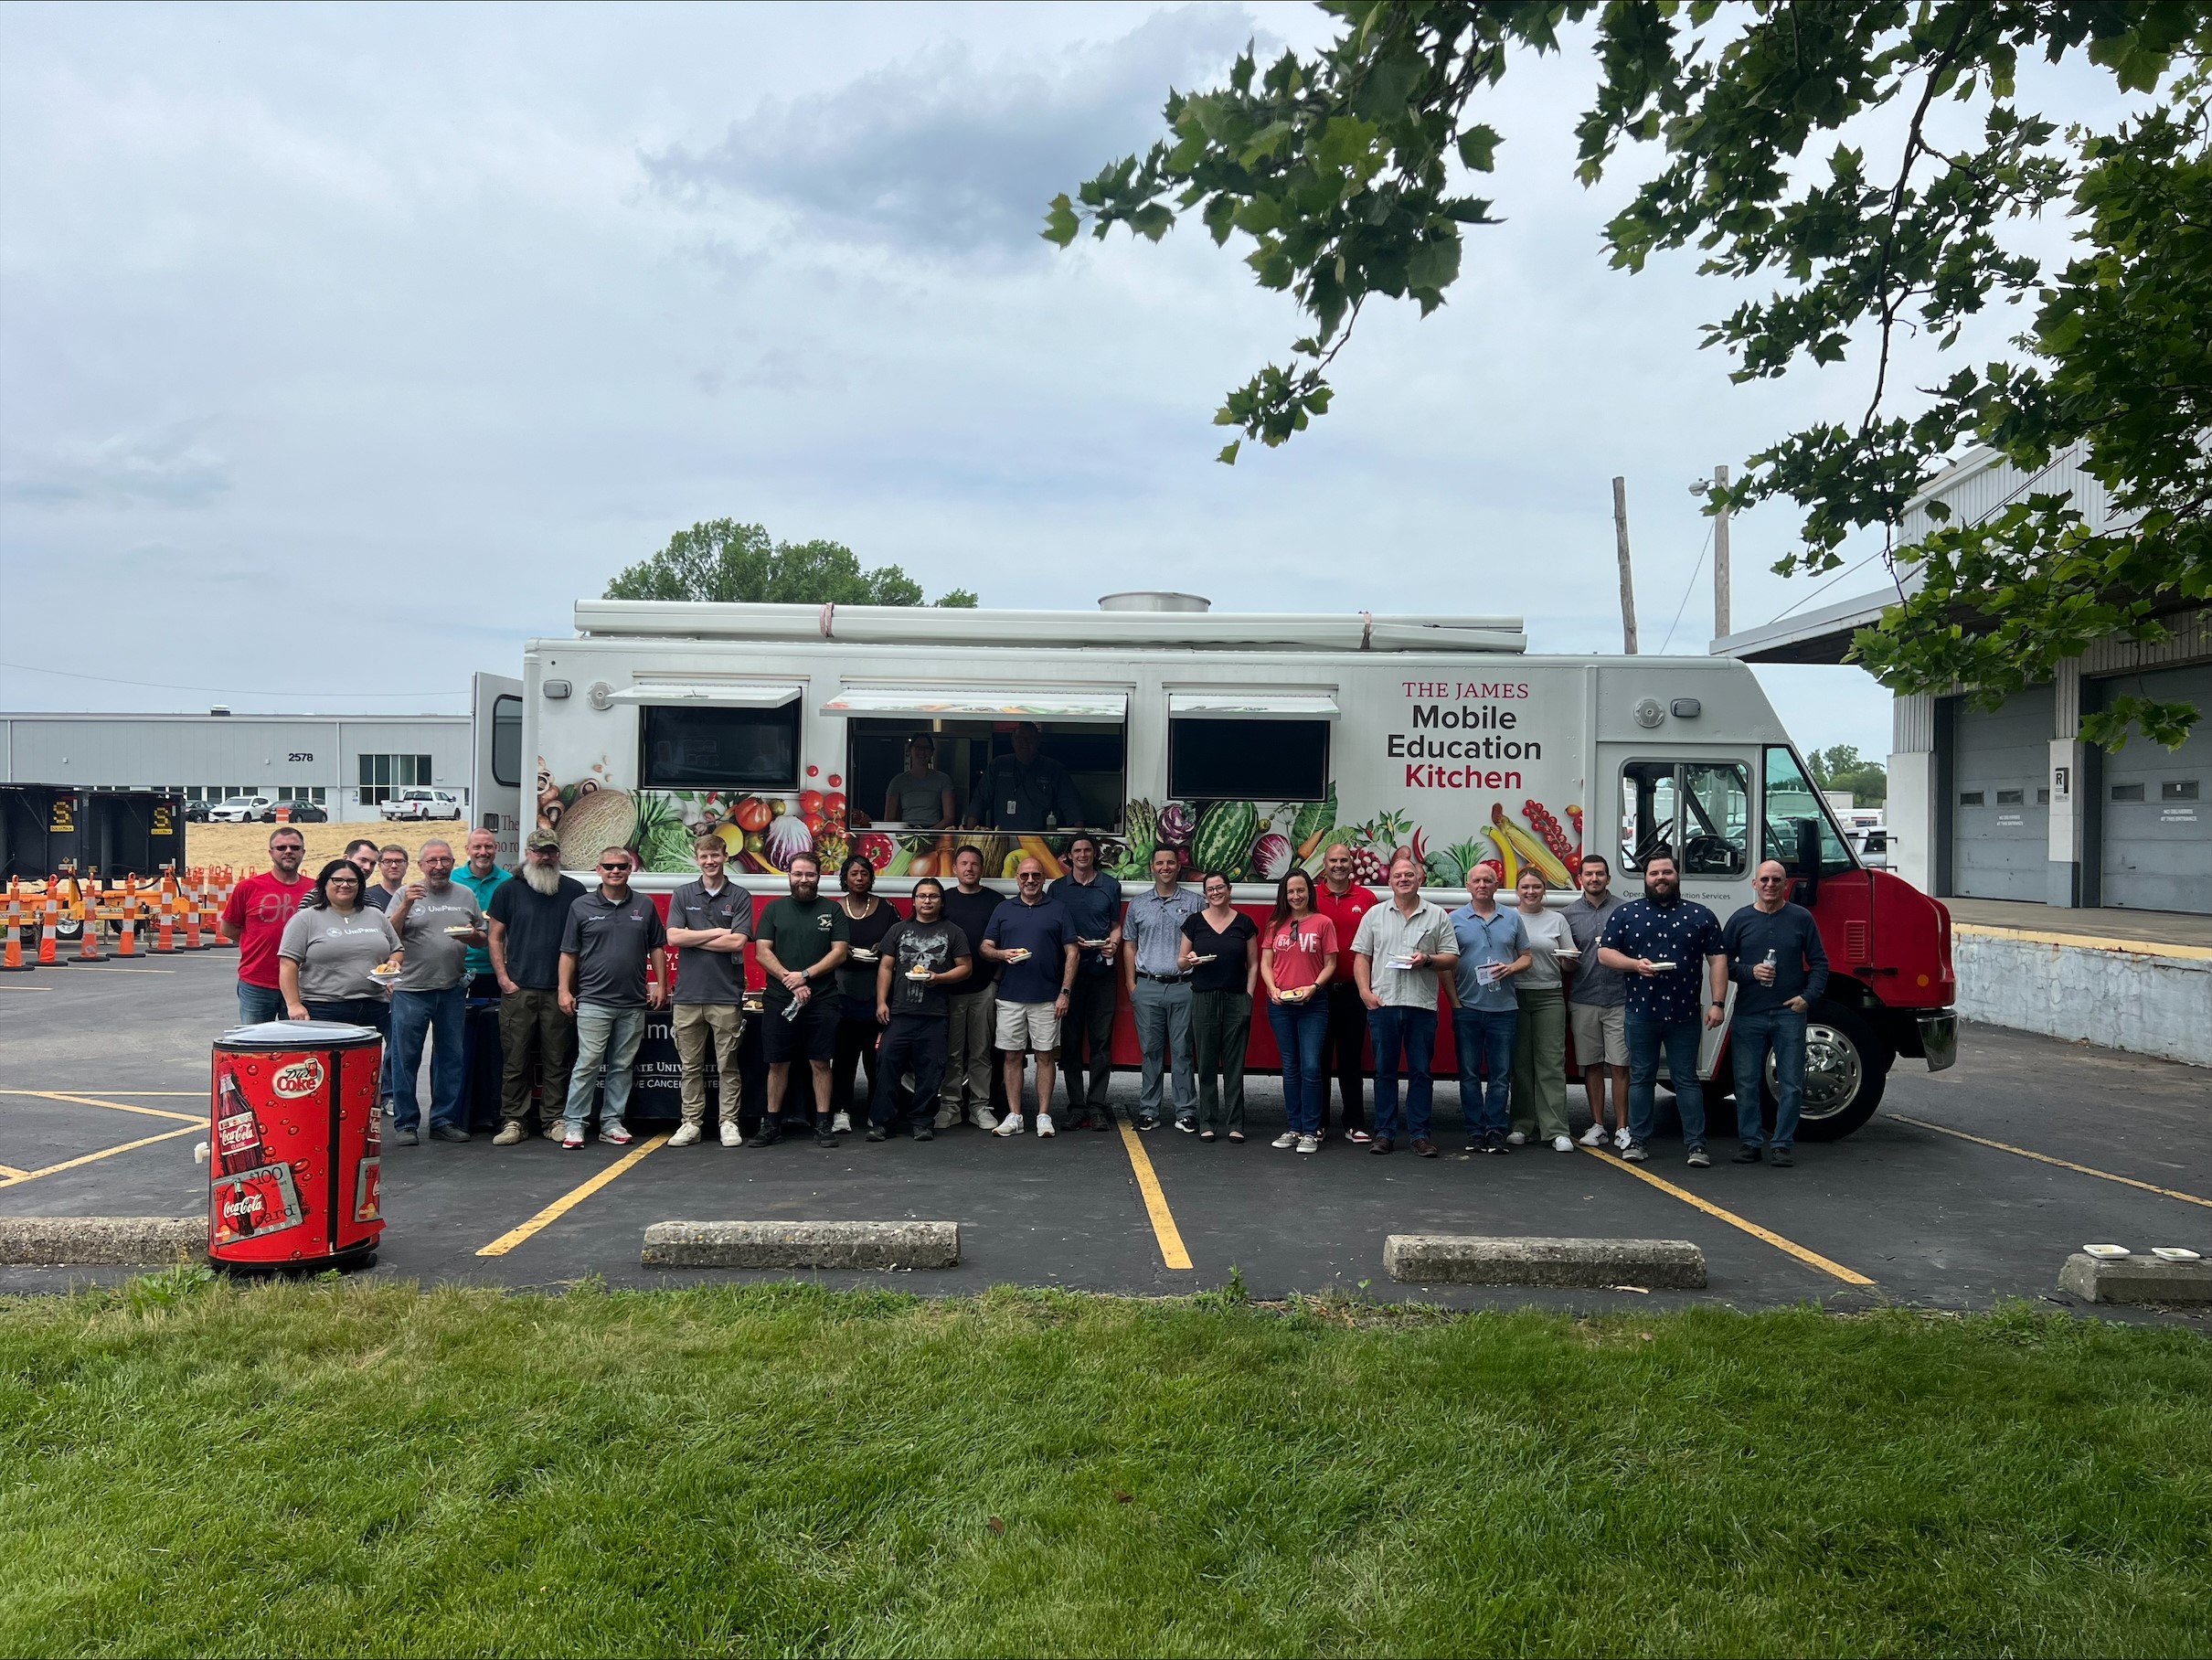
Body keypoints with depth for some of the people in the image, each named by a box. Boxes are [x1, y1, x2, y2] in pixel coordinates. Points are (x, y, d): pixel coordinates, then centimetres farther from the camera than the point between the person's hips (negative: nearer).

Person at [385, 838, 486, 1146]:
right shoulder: (406, 894, 2)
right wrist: (405, 906, -17)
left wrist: (472, 936, -8)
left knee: (450, 1057, 8)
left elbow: (482, 938, 14)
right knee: (406, 1058, 2)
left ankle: (444, 1121, 17)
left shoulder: (465, 896, 10)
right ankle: (406, 1123, 11)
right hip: (411, 989, -3)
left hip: (452, 991, 3)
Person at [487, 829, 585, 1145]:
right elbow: (495, 937, 7)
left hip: (559, 990, 0)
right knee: (515, 1061, 1)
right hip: (518, 989, 0)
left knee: (557, 1060, 4)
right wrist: (503, 978, -3)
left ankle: (555, 1119, 12)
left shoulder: (574, 891, 8)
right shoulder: (509, 890, 7)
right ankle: (514, 1121, 8)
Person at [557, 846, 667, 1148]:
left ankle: (612, 1122, 16)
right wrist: (564, 990, -2)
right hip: (594, 1001, -2)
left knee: (622, 1066, 8)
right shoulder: (582, 906, 2)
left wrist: (661, 985, 6)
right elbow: (568, 953, 4)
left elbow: (657, 949, 12)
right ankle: (574, 1123, 3)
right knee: (588, 1064, -5)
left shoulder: (644, 906, 7)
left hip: (633, 1003, 3)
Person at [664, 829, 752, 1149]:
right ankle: (691, 1123, 16)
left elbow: (737, 942, -10)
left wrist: (693, 939, -6)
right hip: (688, 993, 2)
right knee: (690, 1065, 8)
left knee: (728, 1065, 4)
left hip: (727, 994, -2)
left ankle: (729, 1122, 12)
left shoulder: (740, 897, 2)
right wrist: (717, 932, -8)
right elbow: (673, 937, -5)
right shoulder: (682, 895, 8)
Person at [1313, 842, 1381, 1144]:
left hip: (1354, 989, 0)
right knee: (1319, 1055, 7)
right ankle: (1317, 1122, 15)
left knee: (1352, 1056, 7)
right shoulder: (1311, 898, 2)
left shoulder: (1367, 899, 3)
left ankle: (1354, 1123, 14)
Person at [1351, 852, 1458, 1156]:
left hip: (1422, 1005, 0)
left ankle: (1420, 1134, 10)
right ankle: (1384, 1132, 13)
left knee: (1421, 1071, 3)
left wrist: (1428, 960, -12)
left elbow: (1452, 958, 7)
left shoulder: (1437, 916, 8)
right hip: (1382, 1004, 1)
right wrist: (1365, 992, -4)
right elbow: (1361, 957, 7)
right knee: (1385, 1071, 6)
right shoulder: (1374, 915, 10)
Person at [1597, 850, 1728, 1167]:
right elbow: (1605, 952, 3)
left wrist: (1717, 1003, -4)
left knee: (1686, 1079, 3)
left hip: (1684, 1013, 0)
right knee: (1641, 1078, 7)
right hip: (1641, 1012, 1)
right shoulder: (1626, 914, 6)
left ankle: (1696, 1144, 7)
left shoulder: (1700, 915, 6)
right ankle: (1638, 1141, 14)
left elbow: (1718, 960, 3)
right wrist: (1635, 964, -14)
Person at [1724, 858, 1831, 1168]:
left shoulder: (1801, 918, 4)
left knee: (1791, 1083, 2)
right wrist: (1751, 971, -11)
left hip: (1790, 1013, 0)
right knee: (1746, 1082, 4)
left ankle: (1783, 1143, 11)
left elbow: (1819, 962, 7)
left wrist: (1808, 996, -5)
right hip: (1748, 1014, 0)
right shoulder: (1740, 920, 4)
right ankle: (1750, 1141, 14)